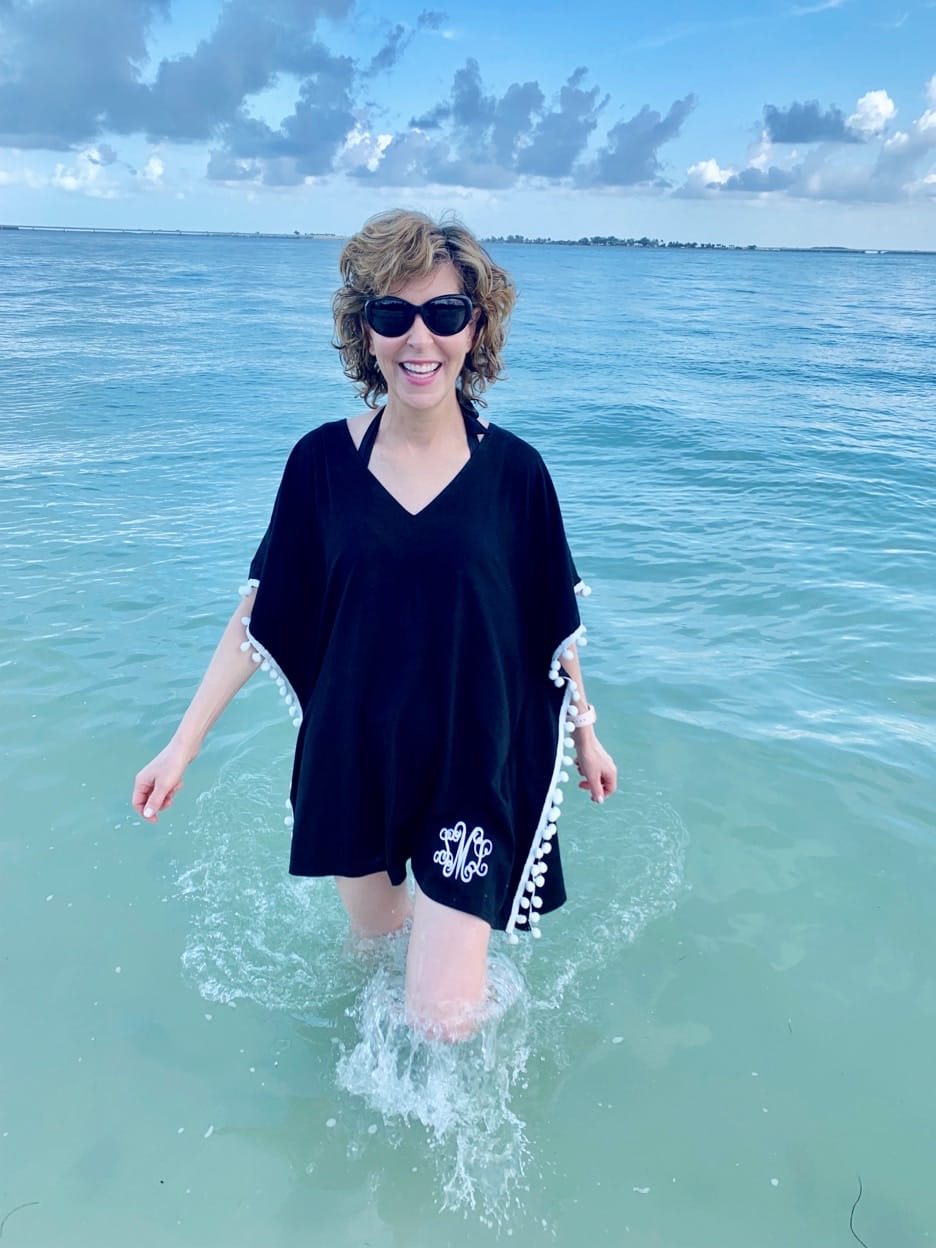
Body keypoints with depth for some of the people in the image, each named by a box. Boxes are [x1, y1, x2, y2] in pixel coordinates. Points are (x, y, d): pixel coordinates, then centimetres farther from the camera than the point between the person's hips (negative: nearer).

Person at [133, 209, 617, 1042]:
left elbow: (550, 621, 1)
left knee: (443, 1018, -1)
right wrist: (185, 741, -2)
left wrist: (585, 734, 9)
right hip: (351, 754, 2)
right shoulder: (322, 461, -8)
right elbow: (263, 612, -2)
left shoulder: (512, 469, -10)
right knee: (373, 934, 23)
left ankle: (465, 954, 33)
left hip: (473, 758, -1)